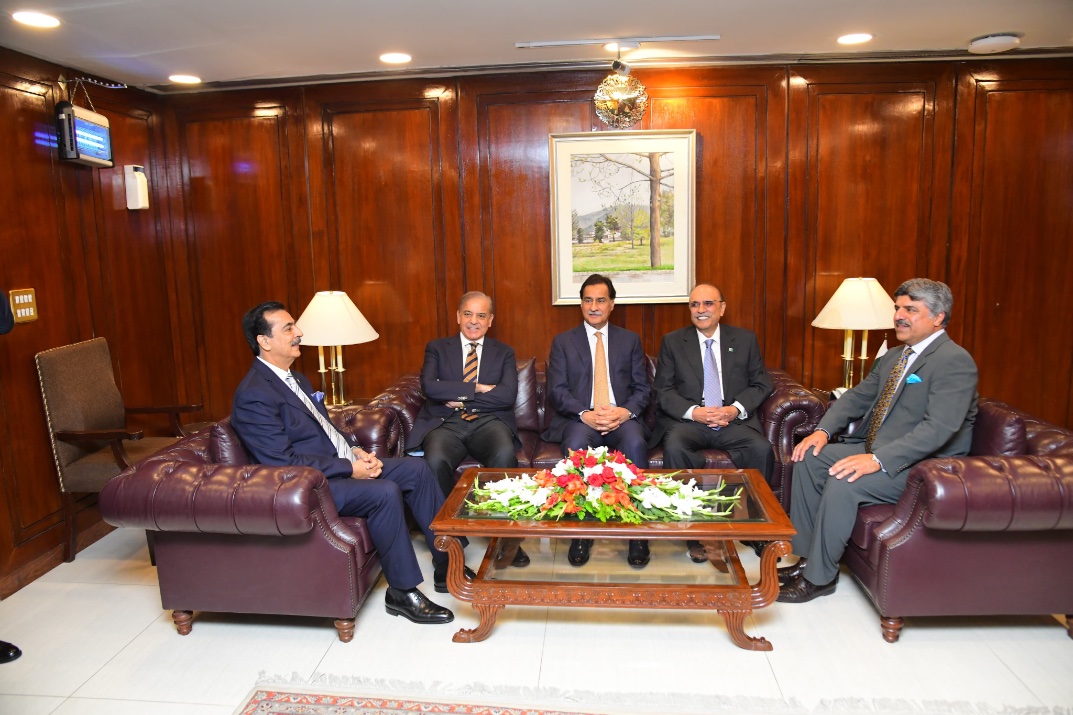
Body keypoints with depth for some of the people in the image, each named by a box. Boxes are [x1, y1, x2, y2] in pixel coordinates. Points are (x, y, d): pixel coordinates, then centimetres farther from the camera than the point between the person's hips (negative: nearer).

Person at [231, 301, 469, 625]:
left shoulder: (296, 379, 14)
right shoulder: (253, 395, -17)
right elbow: (284, 461, -22)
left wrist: (356, 450, 1)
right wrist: (349, 468, -20)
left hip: (342, 464, 10)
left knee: (416, 469, 0)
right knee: (385, 492, -30)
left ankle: (446, 565, 6)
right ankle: (402, 591, -13)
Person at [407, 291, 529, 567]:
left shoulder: (504, 352, 16)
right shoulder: (437, 348, 15)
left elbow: (507, 395, -2)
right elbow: (429, 387, -4)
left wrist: (460, 397, -6)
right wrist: (477, 388, -9)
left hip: (488, 421, 0)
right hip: (445, 423, 0)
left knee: (505, 455, -34)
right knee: (435, 461, -34)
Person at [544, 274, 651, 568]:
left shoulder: (630, 340, 16)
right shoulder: (563, 341, 12)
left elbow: (642, 388, 9)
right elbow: (557, 390, 2)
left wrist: (626, 411, -13)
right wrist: (585, 414, -17)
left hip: (622, 418, 1)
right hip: (579, 419, -1)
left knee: (635, 444, -34)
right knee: (577, 445, -35)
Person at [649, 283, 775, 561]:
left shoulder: (745, 339, 12)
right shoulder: (672, 342, 8)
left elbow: (762, 384, 9)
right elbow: (663, 391, 3)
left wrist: (736, 409, -11)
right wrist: (693, 412, -15)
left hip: (734, 421, 1)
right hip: (687, 421, -1)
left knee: (762, 449, -29)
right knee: (674, 448, -34)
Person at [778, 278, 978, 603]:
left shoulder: (955, 361, -16)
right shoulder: (893, 357, 13)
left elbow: (939, 428, -27)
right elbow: (857, 396, 14)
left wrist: (878, 460, -35)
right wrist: (823, 430, -4)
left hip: (923, 465, -9)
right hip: (875, 449, 9)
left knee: (843, 482, -29)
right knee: (809, 459, -4)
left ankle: (819, 577, -11)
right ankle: (807, 556, 3)